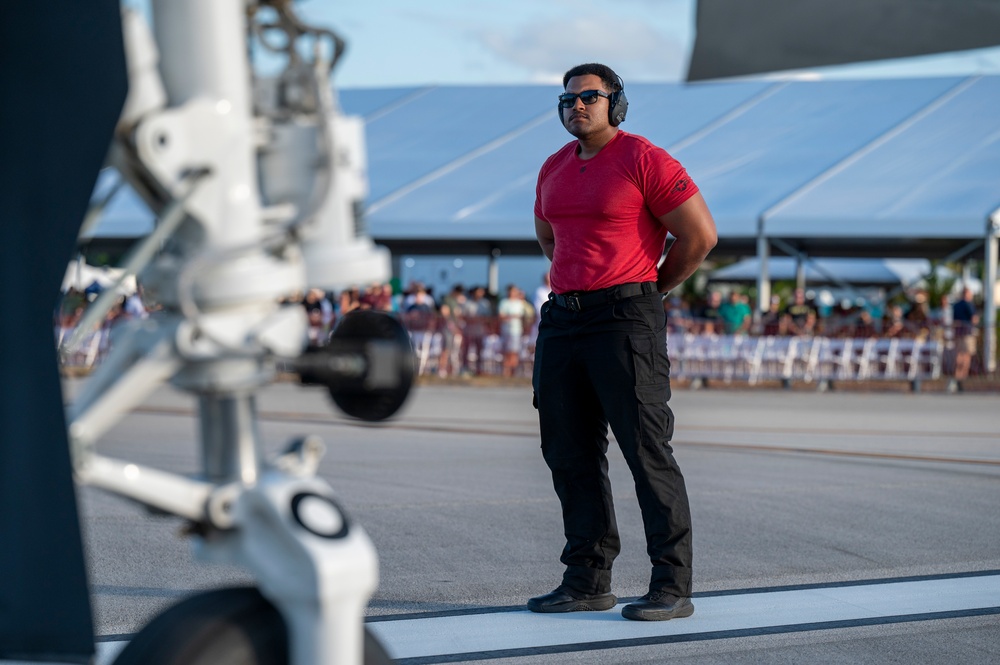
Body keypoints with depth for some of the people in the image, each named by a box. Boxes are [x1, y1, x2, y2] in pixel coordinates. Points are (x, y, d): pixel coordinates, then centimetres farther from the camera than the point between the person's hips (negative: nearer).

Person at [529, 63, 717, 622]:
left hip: (625, 320, -8)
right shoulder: (555, 170, 15)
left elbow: (701, 233, -9)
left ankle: (672, 587, -7)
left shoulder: (644, 160, -8)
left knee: (647, 451, -9)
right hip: (562, 320, 8)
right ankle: (589, 580, 18)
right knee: (570, 453, 9)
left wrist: (654, 289, 1)